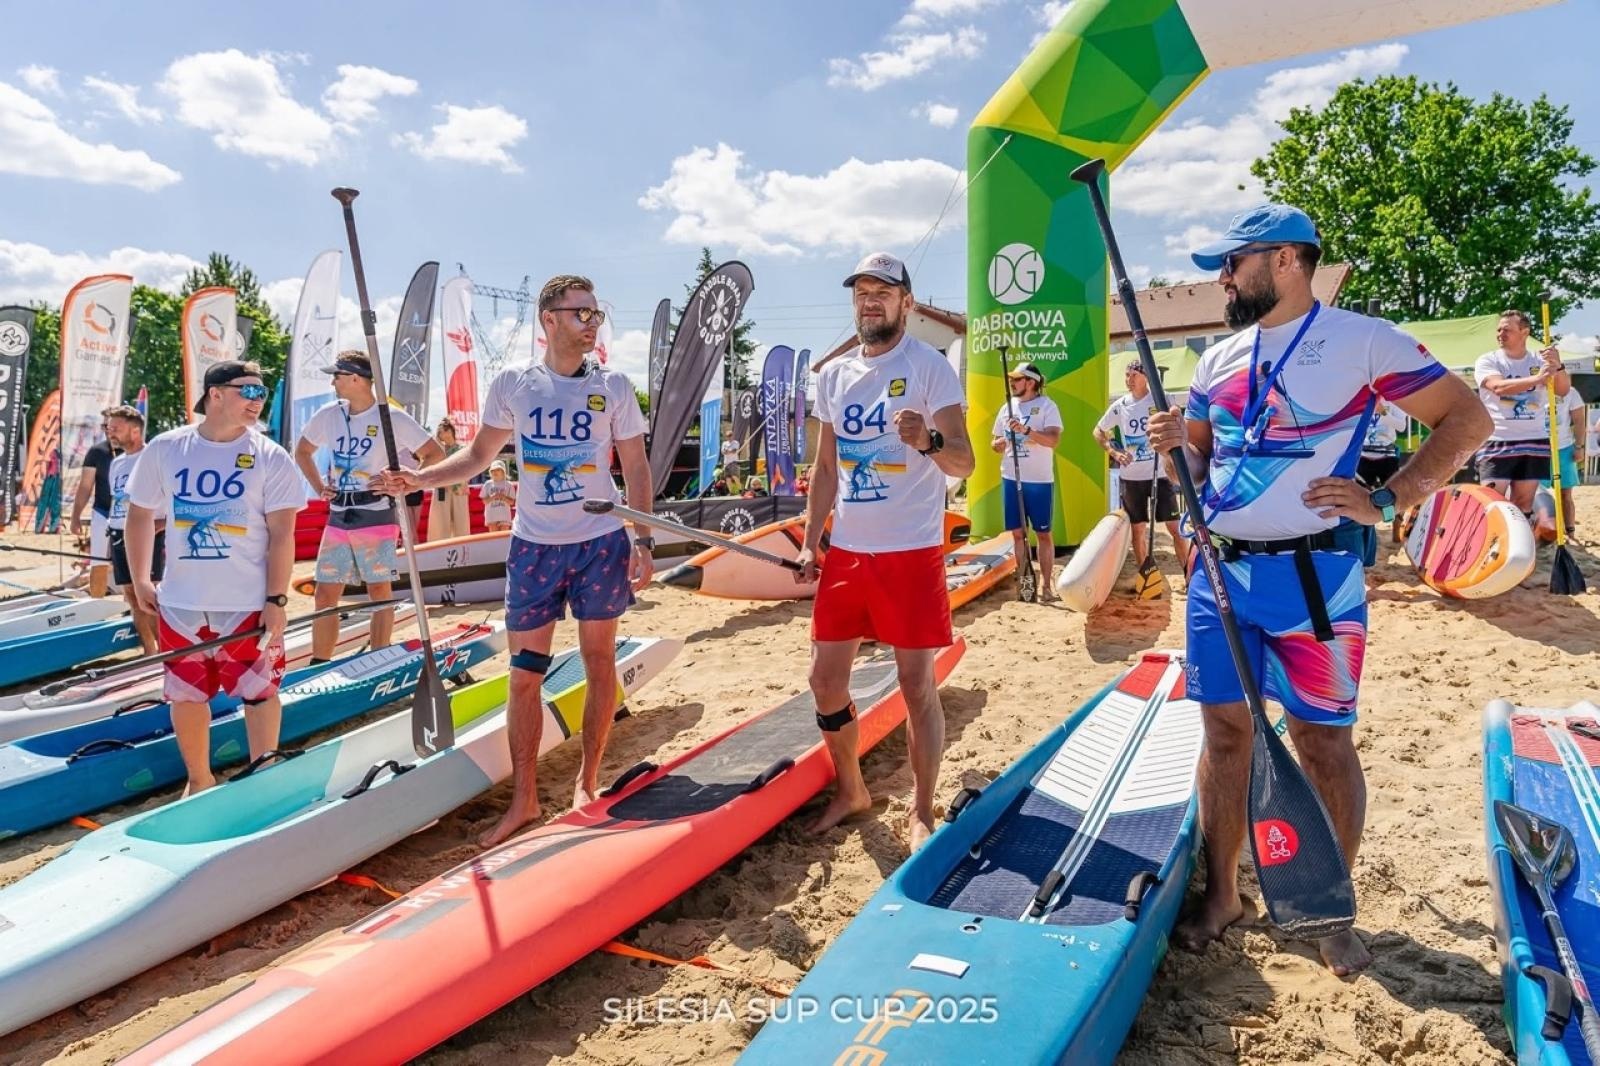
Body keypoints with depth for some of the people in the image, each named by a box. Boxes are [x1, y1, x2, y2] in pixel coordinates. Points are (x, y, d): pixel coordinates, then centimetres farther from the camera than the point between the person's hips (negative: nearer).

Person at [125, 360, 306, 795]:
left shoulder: (271, 458, -6)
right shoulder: (164, 449, 2)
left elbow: (282, 535, -8)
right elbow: (140, 514, 12)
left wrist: (276, 600, -12)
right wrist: (140, 580, 10)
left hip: (250, 605, -3)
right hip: (180, 603, 3)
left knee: (259, 693, 3)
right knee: (187, 695, 13)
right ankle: (199, 781, 32)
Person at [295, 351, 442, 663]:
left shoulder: (392, 417, -8)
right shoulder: (328, 415, 7)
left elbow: (435, 454, -6)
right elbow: (302, 451, 24)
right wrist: (318, 487, 12)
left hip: (376, 516, -5)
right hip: (337, 517, 5)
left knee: (379, 591, 1)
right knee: (325, 594, 6)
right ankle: (318, 667, 14)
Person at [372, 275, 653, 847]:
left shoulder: (613, 386, -1)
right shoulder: (511, 384, 2)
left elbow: (636, 467, 1)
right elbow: (479, 453, 10)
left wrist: (643, 540, -6)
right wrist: (422, 478, -5)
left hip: (601, 542, -1)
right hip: (534, 546, 1)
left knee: (599, 663, 7)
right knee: (524, 672, 3)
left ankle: (587, 784, 23)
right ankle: (524, 799, 16)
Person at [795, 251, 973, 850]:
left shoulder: (930, 368, -6)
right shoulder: (833, 376, 11)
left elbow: (964, 464, -13)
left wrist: (929, 441, -34)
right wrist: (810, 543, 10)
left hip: (910, 551, -5)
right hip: (846, 550, 6)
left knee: (917, 684, 1)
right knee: (825, 679, 9)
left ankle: (922, 812, 18)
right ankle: (850, 790, 29)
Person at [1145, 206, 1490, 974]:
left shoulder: (1362, 340, -5)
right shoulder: (1218, 360, 12)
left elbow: (1467, 418, -3)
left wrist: (1388, 501, -14)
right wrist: (1174, 446, -4)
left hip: (1310, 576, -5)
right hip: (1218, 572, 5)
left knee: (1323, 740, 4)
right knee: (1225, 730, 9)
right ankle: (1221, 893, 23)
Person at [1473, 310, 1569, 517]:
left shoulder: (1539, 361, 7)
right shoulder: (1487, 361, -2)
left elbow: (1563, 391, -5)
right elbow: (1499, 387, -20)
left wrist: (1558, 366, -24)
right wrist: (1536, 378, -33)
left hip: (1534, 442, 3)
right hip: (1497, 443, -3)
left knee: (1524, 503, 8)